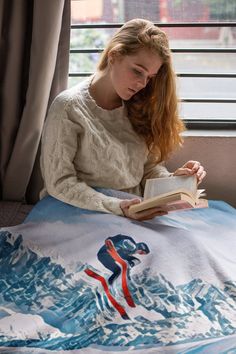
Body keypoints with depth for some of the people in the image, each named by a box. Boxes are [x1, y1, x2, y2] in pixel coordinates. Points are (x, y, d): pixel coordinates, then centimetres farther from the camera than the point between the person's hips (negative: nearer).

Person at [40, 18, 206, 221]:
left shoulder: (138, 107, 9)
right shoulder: (69, 107, -8)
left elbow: (150, 167, 10)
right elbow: (59, 183, -11)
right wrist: (118, 208, -20)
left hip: (136, 216, 5)